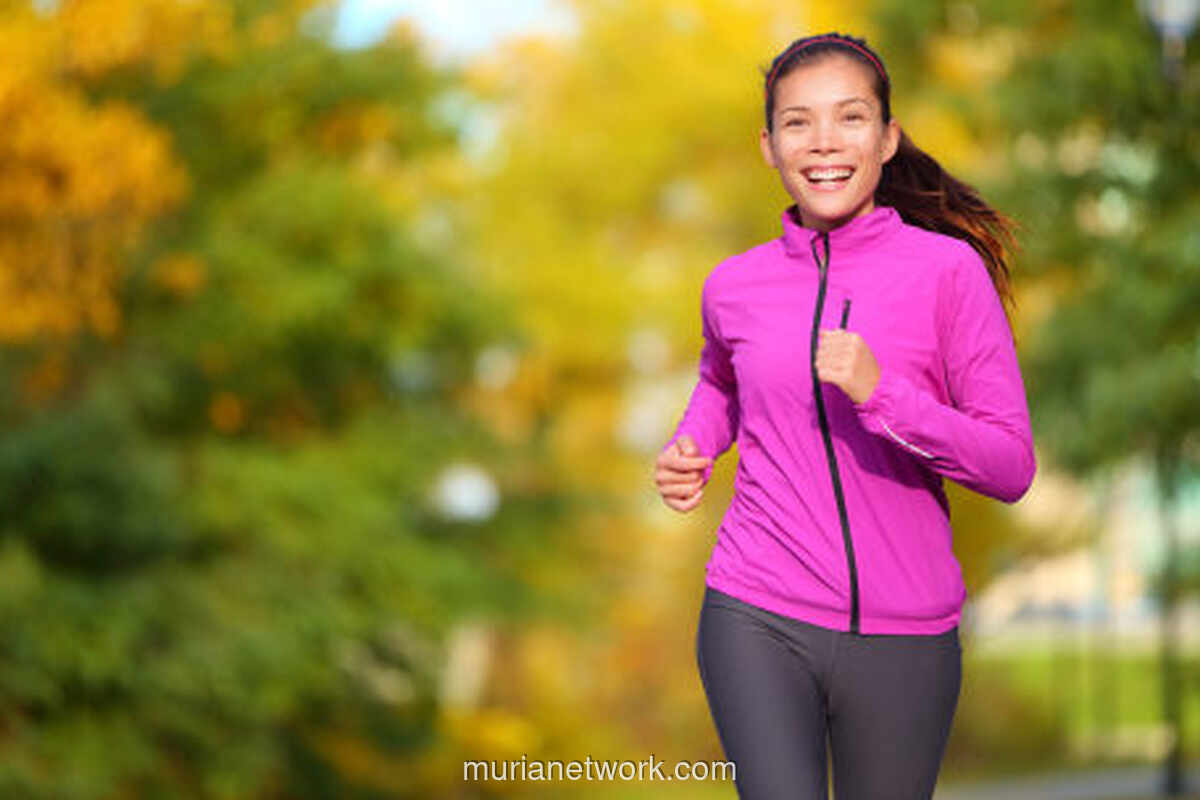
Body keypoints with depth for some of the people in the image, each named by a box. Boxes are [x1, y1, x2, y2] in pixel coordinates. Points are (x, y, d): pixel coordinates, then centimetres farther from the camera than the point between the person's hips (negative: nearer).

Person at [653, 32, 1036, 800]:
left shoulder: (948, 270, -5)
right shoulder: (733, 285, 4)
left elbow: (1012, 467, -6)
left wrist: (882, 395, -19)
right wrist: (692, 448, 8)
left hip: (904, 635, -1)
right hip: (758, 622, 1)